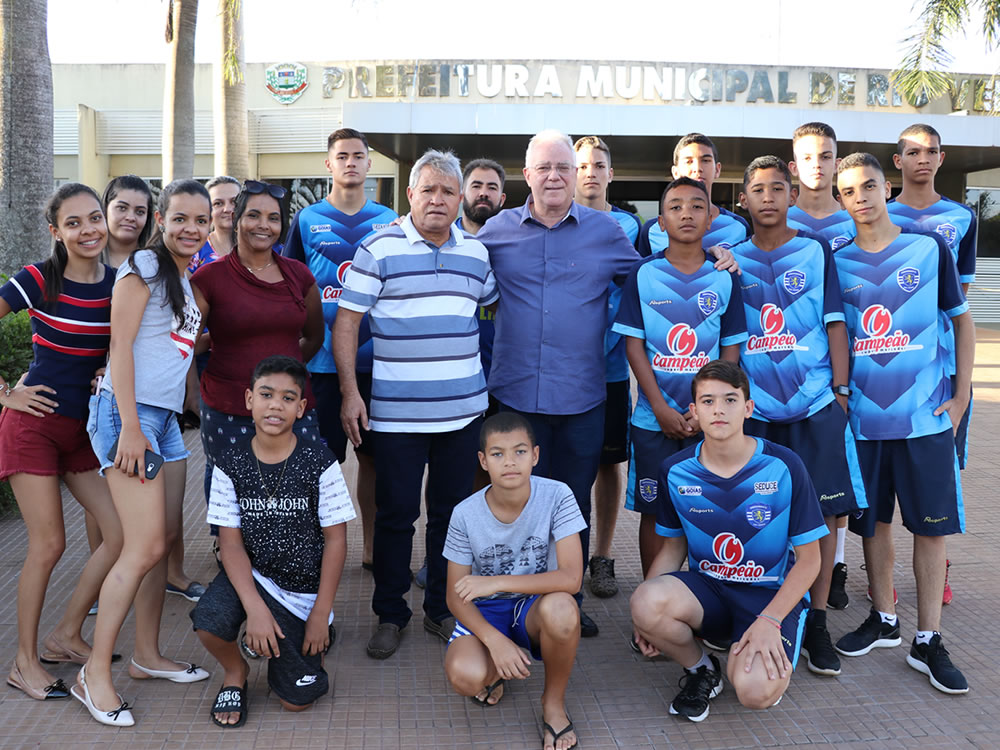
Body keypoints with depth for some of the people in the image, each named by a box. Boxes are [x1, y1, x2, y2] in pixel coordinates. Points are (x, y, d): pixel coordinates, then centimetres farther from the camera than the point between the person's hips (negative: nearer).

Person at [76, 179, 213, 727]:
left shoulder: (185, 279, 18)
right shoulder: (143, 267, -7)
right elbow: (120, 347, -12)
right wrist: (129, 429, -17)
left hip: (166, 416, 9)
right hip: (128, 413, -9)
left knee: (165, 539, 11)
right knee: (145, 548, -11)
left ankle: (147, 656, 24)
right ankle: (94, 675, 1)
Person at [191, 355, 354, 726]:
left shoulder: (319, 462, -13)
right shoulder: (230, 464, -8)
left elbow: (335, 540, -8)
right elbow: (231, 542, -9)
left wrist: (320, 614, -8)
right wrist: (255, 609, -20)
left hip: (303, 589, -1)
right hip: (251, 574, 1)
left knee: (296, 700, -5)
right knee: (209, 619, -31)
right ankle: (235, 671, 4)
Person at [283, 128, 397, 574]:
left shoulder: (389, 221, 9)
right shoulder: (307, 220, 3)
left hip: (377, 361, 2)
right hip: (324, 362, -2)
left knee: (373, 455, 9)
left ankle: (372, 546, 23)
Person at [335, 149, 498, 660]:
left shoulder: (476, 253, 10)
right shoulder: (378, 249, -3)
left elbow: (493, 306, 24)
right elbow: (346, 321, -4)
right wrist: (350, 392, -10)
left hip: (463, 409, 4)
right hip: (396, 412, -4)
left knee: (451, 512, 11)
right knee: (395, 514, 4)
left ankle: (442, 610, 27)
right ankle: (389, 615, 21)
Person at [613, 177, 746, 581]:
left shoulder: (724, 278, 3)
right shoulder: (643, 274, 0)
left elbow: (731, 349, 4)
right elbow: (633, 344, -2)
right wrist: (661, 409, -9)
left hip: (708, 418, 1)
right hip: (653, 417, -1)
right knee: (653, 512, 6)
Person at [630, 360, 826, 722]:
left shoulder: (784, 467, -12)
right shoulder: (675, 471, -4)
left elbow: (808, 560, -6)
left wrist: (770, 620, -19)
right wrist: (647, 614, -7)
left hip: (771, 594, -2)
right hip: (705, 587, 3)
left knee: (754, 690, -30)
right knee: (646, 602, -31)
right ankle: (700, 669, 3)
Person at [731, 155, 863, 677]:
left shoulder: (816, 252, 6)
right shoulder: (732, 259, 9)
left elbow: (835, 323, 4)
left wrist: (841, 388, -3)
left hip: (816, 402, -1)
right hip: (755, 406, 1)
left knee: (823, 511, -1)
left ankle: (816, 624, 12)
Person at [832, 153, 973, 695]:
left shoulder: (930, 248, 1)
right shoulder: (836, 261, 4)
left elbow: (961, 320, 6)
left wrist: (961, 396, 1)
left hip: (926, 416, -1)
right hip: (863, 415, 2)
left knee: (931, 523, 1)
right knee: (873, 520, 11)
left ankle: (927, 640, 12)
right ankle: (882, 619, 28)